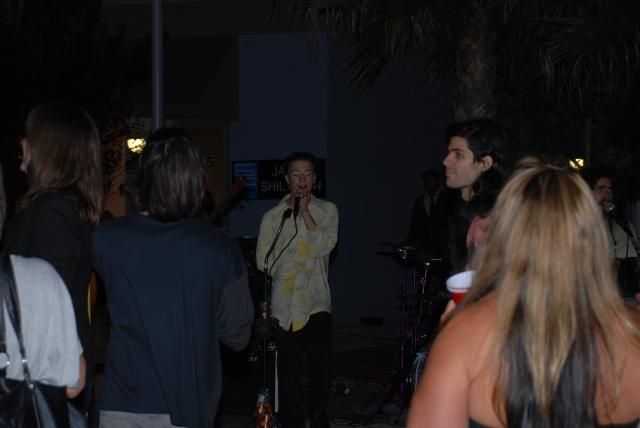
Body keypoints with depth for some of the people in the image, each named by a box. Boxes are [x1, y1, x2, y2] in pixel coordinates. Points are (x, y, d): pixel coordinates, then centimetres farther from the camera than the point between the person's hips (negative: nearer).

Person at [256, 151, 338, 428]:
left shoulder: (327, 211, 8)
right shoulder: (273, 216, 5)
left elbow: (325, 246, -8)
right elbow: (264, 263, 2)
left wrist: (305, 211, -9)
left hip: (317, 303, 0)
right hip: (285, 306, 0)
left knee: (321, 366, -6)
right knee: (289, 371, 2)